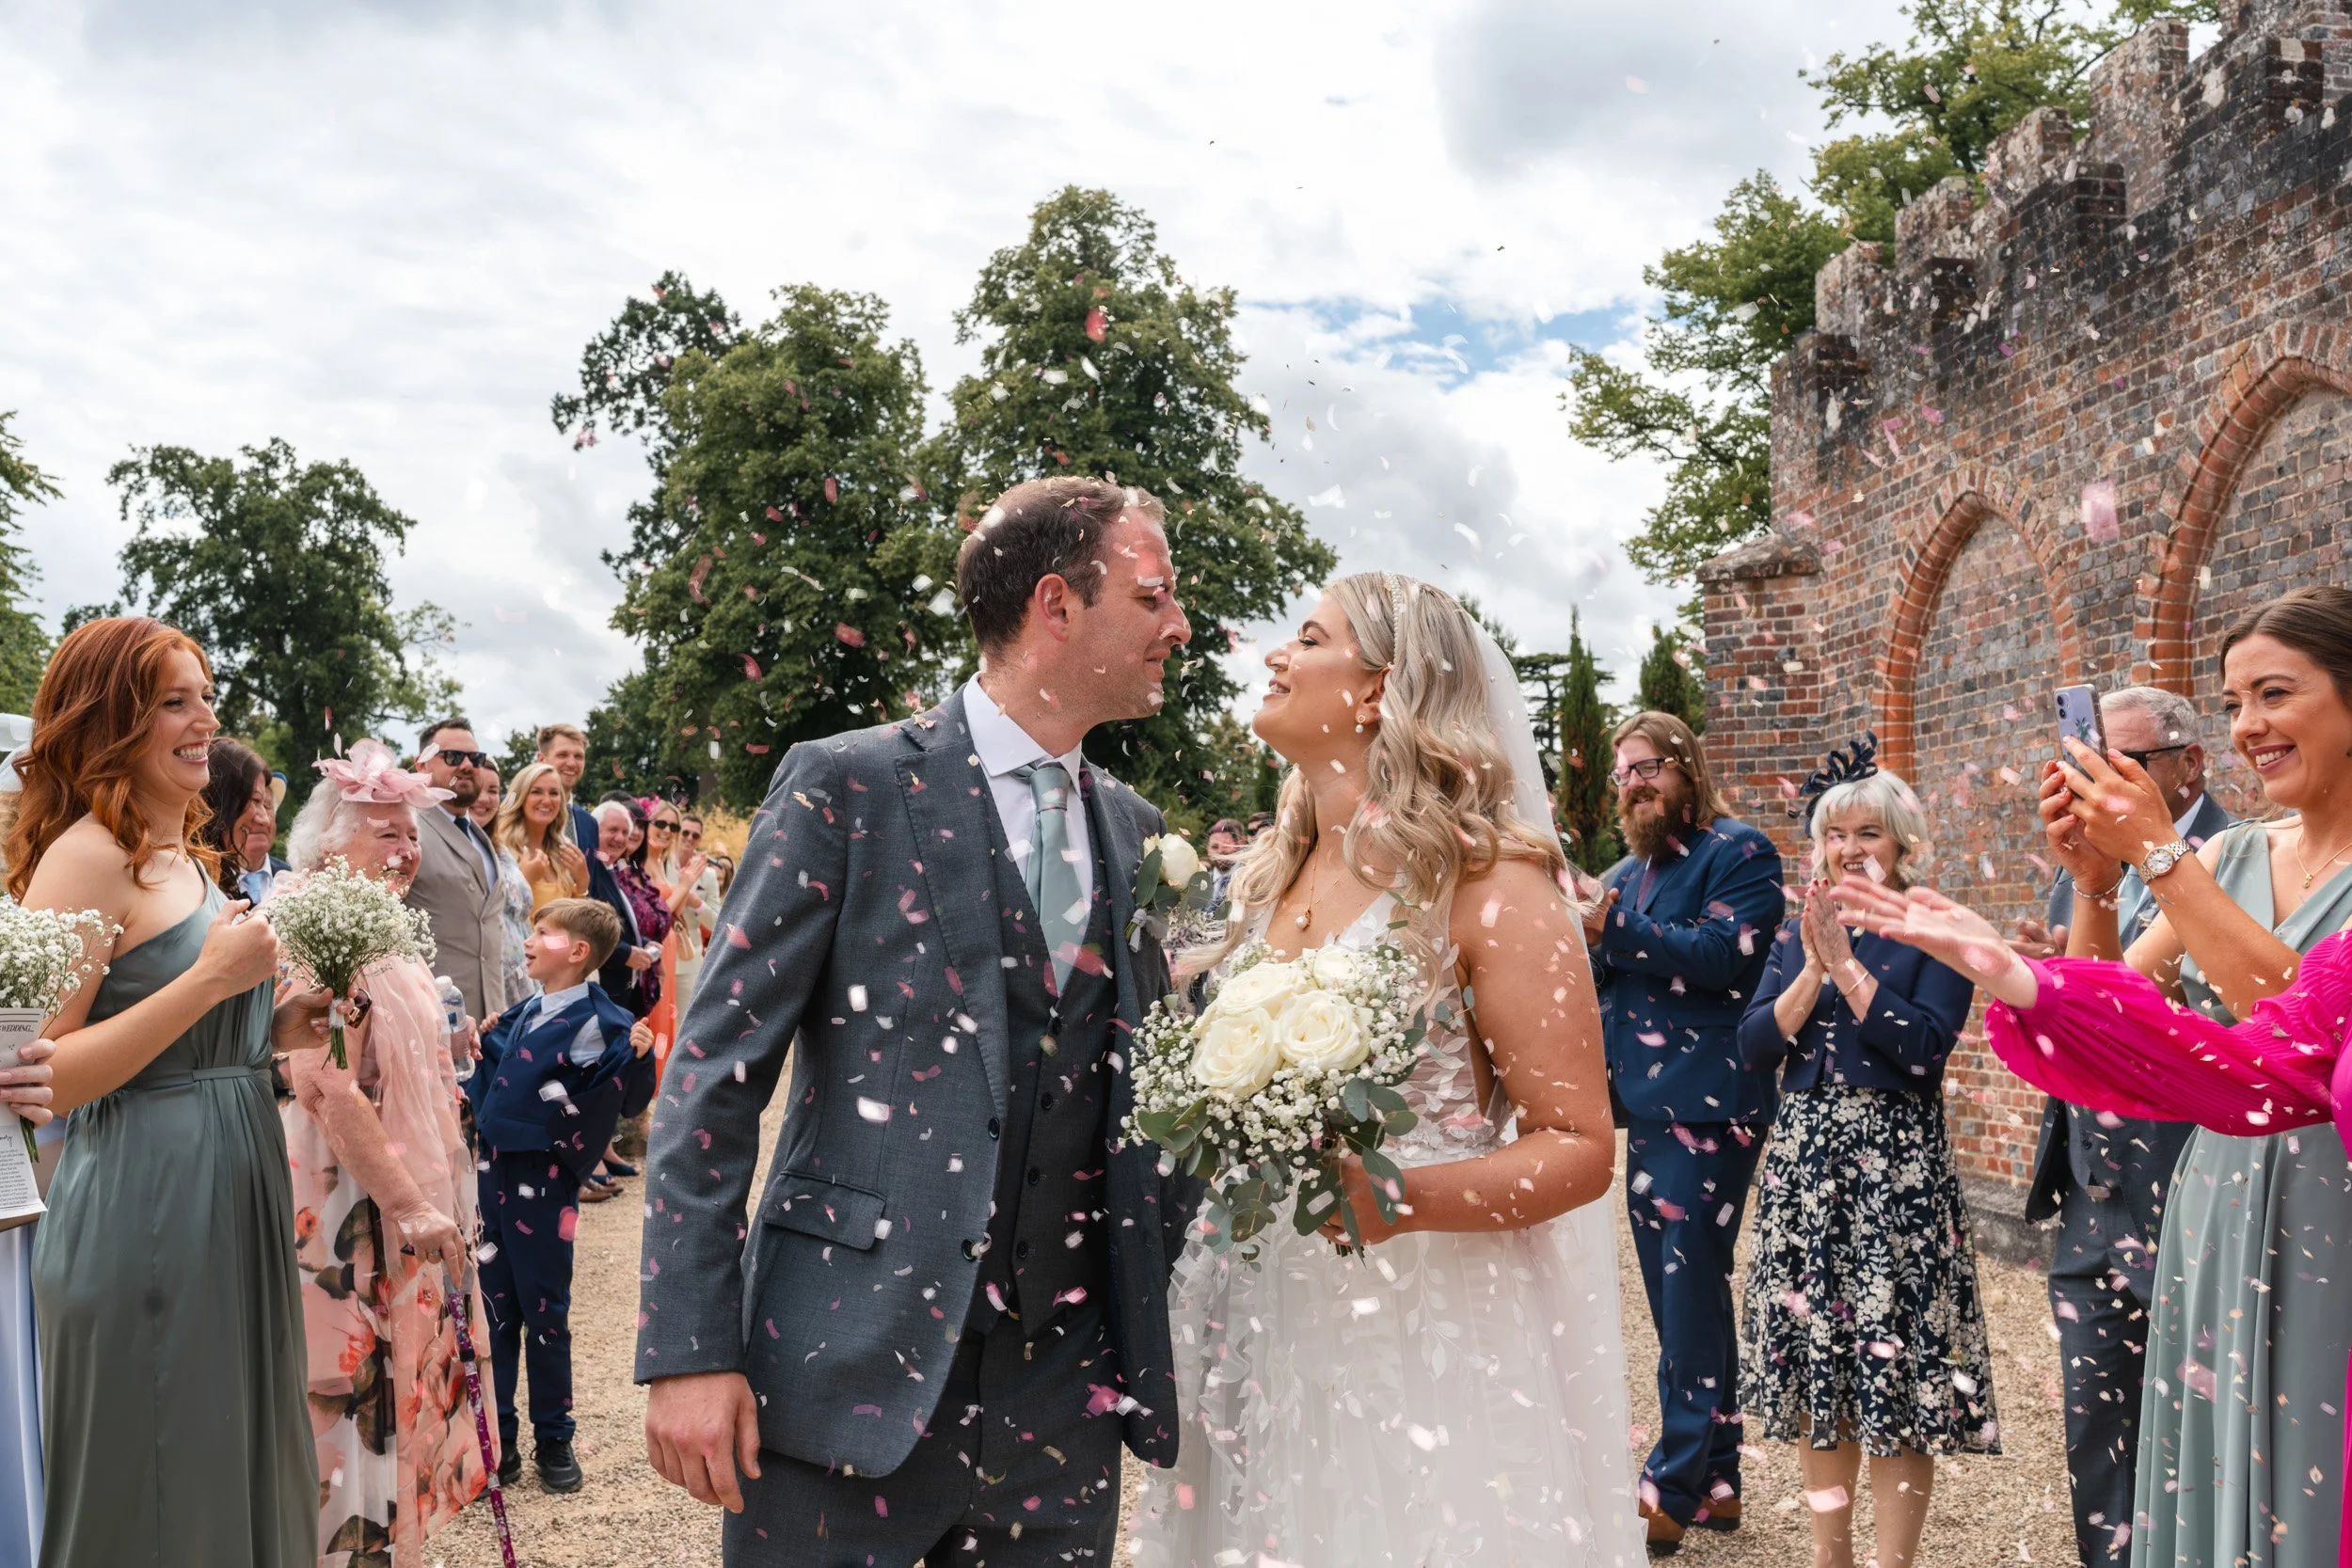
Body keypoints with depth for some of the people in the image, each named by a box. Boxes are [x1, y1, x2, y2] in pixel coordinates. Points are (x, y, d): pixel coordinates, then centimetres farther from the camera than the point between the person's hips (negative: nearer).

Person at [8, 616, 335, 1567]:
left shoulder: (187, 858, 12)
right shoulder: (86, 856, -13)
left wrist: (271, 1033, 4)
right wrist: (211, 979, -21)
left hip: (236, 1199, 9)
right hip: (141, 1210, -8)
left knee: (241, 1471, 18)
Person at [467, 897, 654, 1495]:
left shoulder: (598, 1023, -13)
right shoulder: (523, 1011, 8)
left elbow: (627, 1103, -16)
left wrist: (638, 1057, -31)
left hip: (544, 1180, -6)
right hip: (494, 1170, 6)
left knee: (545, 1313, 5)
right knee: (494, 1309, 11)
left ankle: (553, 1440, 19)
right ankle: (497, 1438, 21)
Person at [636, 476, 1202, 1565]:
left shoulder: (1134, 834, 10)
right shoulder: (846, 785, -6)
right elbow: (714, 1075, -7)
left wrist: (1175, 1342, 7)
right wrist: (688, 1350, -12)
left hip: (1062, 1394, 5)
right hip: (854, 1379, -4)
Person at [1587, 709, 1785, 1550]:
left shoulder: (1738, 853, -5)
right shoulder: (1627, 874, 18)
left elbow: (1729, 953, -20)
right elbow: (1598, 983, 16)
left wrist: (1620, 929, -20)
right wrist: (1590, 944, -6)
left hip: (1707, 1105, -8)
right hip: (1646, 1107, 8)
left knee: (1692, 1298, -7)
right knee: (1680, 1300, 13)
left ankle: (1671, 1492, -2)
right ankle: (1715, 1480, 24)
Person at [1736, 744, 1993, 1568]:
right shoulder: (1796, 935, 11)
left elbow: (1924, 1045, -16)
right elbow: (1753, 1046, 0)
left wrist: (1846, 963, -15)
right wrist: (1814, 968, -11)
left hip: (1898, 1166, -4)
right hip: (1804, 1161, 5)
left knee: (1893, 1370, -2)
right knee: (1814, 1356, 9)